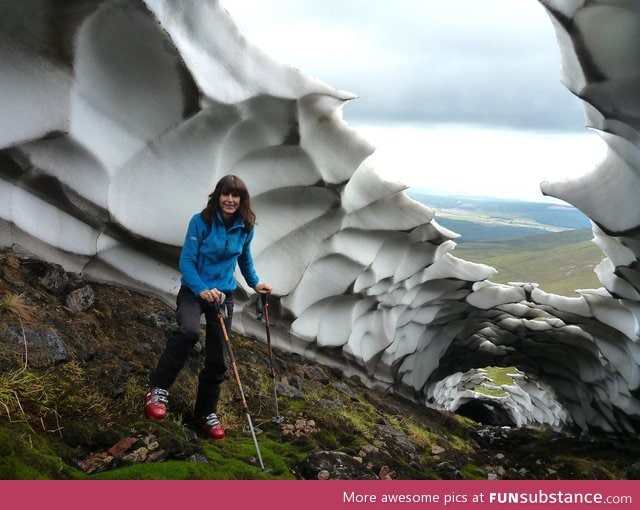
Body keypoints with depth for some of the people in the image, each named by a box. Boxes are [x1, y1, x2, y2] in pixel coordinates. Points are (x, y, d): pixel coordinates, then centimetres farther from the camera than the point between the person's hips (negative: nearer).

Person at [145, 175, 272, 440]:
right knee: (189, 330, -36)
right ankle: (158, 388, -21)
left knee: (218, 359, 5)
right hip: (193, 290, -4)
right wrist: (201, 289, -31)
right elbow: (186, 261, -17)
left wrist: (255, 283, 16)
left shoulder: (245, 228, -1)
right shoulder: (201, 221, -14)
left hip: (224, 295, 4)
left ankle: (206, 412, 25)